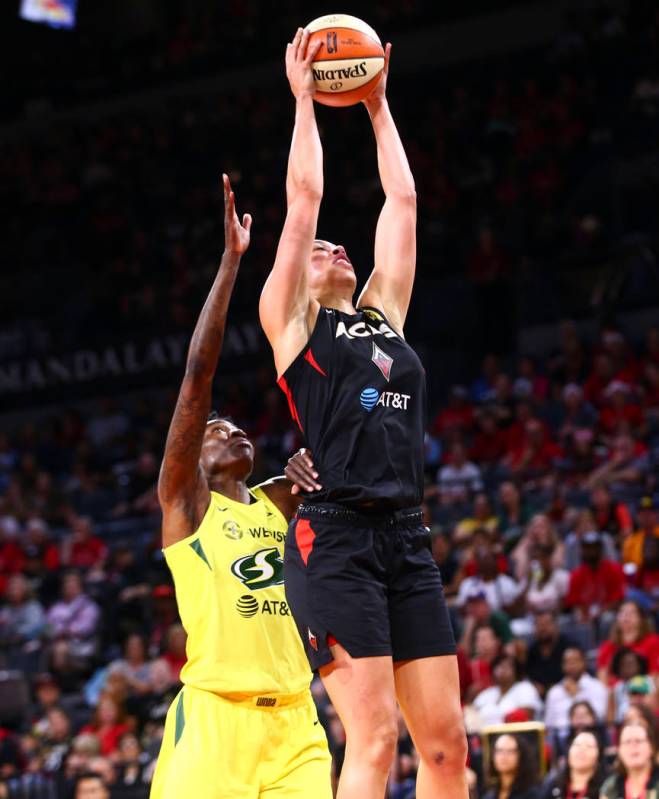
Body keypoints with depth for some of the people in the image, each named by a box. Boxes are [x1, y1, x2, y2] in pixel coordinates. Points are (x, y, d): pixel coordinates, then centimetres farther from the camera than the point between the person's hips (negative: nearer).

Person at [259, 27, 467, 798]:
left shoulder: (383, 314, 23)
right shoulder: (292, 322, 8)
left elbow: (402, 201, 26)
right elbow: (305, 194, 7)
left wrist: (378, 106, 31)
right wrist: (303, 97, 15)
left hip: (407, 537, 6)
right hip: (335, 536, -6)